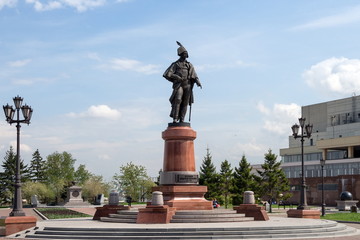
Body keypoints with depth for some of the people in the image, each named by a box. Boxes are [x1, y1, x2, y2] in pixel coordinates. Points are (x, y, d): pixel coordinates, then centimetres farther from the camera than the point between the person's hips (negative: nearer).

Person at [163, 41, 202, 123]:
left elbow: (194, 76, 8)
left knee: (185, 103, -2)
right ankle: (175, 118, -22)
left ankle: (181, 120, 0)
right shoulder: (175, 64, 11)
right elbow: (167, 74, 1)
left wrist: (198, 82, -10)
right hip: (178, 85, -3)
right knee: (178, 100, -22)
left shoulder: (189, 65, 19)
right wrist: (177, 78, -11)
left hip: (187, 85, 3)